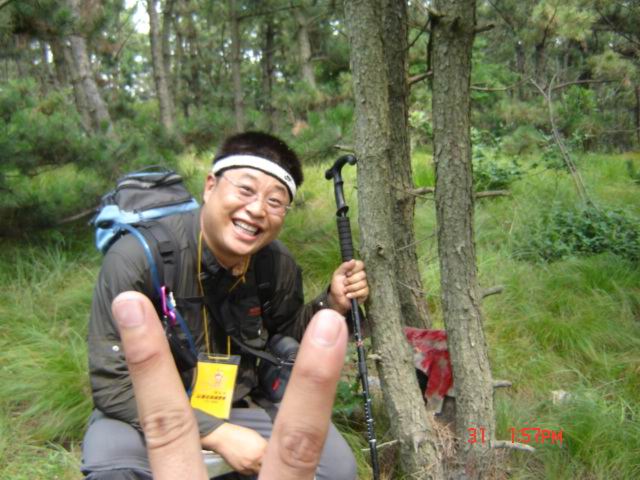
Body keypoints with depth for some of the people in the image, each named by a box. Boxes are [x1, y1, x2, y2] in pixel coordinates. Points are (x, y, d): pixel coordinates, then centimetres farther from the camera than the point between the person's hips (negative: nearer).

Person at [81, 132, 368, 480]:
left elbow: (285, 335, 10)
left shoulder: (278, 265, -10)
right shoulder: (138, 257, -24)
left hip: (237, 408, 5)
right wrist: (217, 434, -27)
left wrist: (332, 304, -10)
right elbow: (113, 382, -22)